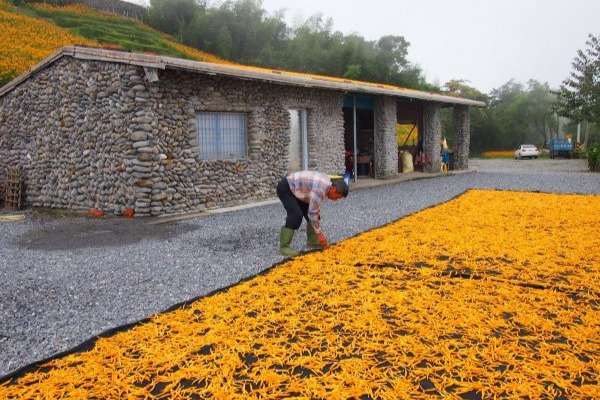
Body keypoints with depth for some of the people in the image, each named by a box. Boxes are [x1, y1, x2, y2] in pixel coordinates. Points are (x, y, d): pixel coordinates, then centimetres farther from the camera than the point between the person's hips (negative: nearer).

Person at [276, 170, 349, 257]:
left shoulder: (327, 184, -1)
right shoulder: (320, 189, -30)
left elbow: (315, 210, 9)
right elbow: (312, 213, -25)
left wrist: (319, 231, 11)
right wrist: (319, 234, -15)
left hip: (294, 188, 10)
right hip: (285, 188, -10)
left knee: (310, 213, 5)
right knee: (296, 215, -22)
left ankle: (313, 242, 15)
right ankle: (284, 247, -17)